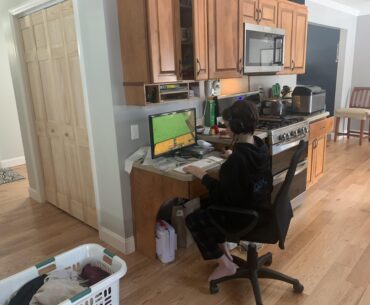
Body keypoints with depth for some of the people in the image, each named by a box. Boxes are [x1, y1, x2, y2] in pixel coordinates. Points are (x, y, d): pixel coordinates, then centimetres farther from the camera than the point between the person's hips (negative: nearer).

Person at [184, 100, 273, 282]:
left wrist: (201, 175, -14)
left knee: (193, 220, 4)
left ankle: (225, 265, 9)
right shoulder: (260, 146, -4)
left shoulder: (237, 159, -30)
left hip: (245, 216, -9)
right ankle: (223, 251, 30)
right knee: (208, 205, 26)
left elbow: (224, 194, -24)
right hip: (260, 208, 9)